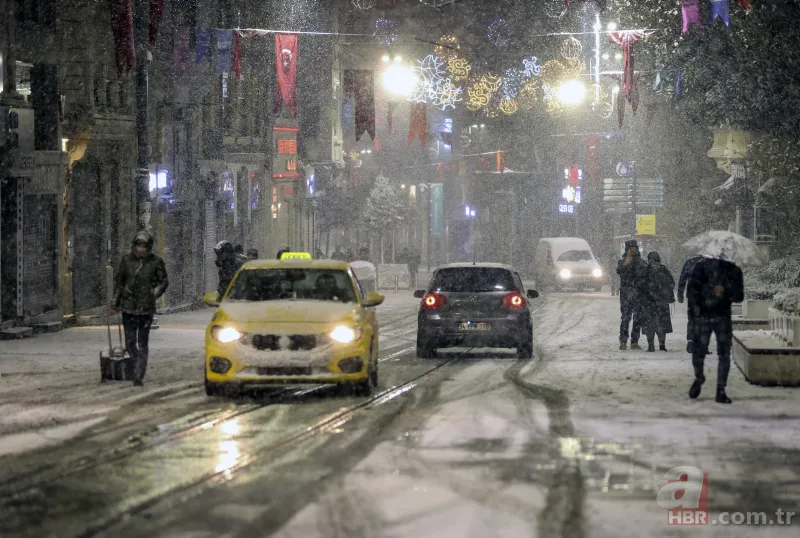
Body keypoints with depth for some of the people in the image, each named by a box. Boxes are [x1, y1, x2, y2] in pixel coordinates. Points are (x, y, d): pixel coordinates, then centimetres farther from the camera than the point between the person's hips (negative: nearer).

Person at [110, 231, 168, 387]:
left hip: (146, 309, -2)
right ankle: (138, 366, 31)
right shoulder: (127, 260, 1)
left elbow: (163, 282, 8)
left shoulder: (156, 262, -4)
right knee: (130, 342, 6)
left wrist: (153, 294, -7)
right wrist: (114, 303, 8)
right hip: (128, 308, 2)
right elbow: (118, 282, 10)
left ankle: (139, 376, 1)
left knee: (142, 344, -2)